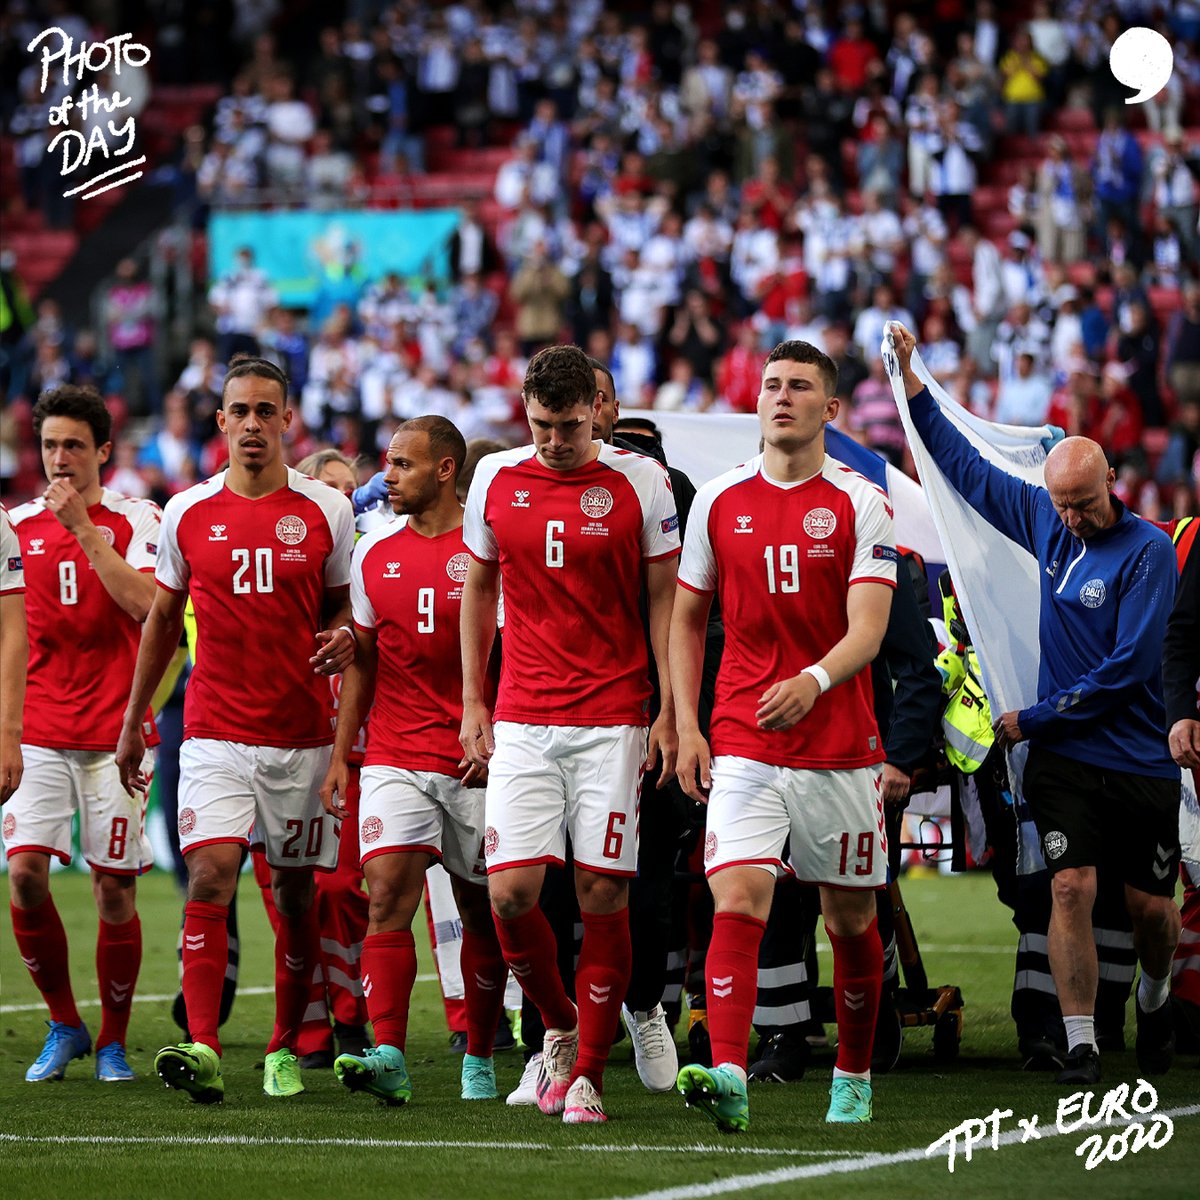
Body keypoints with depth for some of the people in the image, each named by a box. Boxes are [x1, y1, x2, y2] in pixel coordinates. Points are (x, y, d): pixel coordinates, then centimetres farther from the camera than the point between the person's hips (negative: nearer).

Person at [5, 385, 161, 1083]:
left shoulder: (136, 520, 1)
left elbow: (145, 604, -16)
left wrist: (84, 529, -17)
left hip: (115, 733, -2)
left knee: (114, 888, -2)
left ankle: (114, 1041, 13)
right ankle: (64, 1026, 6)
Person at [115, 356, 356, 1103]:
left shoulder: (326, 511, 1)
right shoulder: (188, 513, 4)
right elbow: (163, 619, 15)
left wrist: (346, 639, -10)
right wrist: (133, 720, 17)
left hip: (303, 733, 0)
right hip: (216, 731, 0)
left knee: (296, 894, 7)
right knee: (210, 875, -17)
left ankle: (286, 1050, 22)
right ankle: (204, 1050, -25)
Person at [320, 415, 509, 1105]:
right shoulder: (375, 555, 11)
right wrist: (340, 757, 12)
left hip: (478, 760, -3)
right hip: (394, 758, 3)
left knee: (482, 913, 6)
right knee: (389, 892, -14)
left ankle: (480, 1060, 21)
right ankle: (389, 1058, -22)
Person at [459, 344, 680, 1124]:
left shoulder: (638, 482, -2)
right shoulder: (495, 479, 6)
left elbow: (665, 600, 3)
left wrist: (669, 711, -2)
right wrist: (472, 701, 12)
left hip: (613, 719, -2)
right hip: (522, 721, 2)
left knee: (603, 894, -4)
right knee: (510, 892, -8)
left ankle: (588, 1074, 5)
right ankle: (560, 1030, 18)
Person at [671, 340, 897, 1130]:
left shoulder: (860, 505, -3)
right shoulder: (719, 501, 6)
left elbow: (867, 630, -12)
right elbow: (686, 619, 14)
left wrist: (813, 681, -32)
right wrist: (686, 725, 4)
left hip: (841, 747, -1)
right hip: (743, 746, 1)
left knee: (852, 920, 10)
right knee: (738, 903, -17)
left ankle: (853, 1078, 28)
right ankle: (729, 1078, -27)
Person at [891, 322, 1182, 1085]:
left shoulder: (1148, 551, -12)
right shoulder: (1046, 521, 4)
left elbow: (1127, 668, -16)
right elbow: (965, 466, 17)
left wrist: (1033, 720, -11)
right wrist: (911, 381, 16)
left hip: (1140, 763, -3)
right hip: (1062, 759, 3)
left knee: (1150, 906, 7)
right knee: (1072, 887, -12)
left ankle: (1154, 999, 38)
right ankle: (1081, 1044, -9)